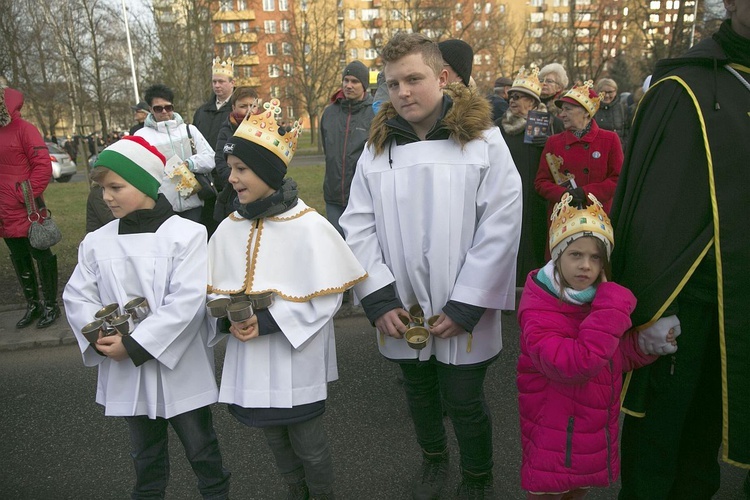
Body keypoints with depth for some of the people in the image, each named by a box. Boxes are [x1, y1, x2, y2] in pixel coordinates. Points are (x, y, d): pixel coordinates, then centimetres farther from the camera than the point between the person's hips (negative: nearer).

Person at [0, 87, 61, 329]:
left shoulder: (24, 129, -8)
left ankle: (51, 305, 14)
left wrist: (27, 195, -16)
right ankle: (32, 304, 27)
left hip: (26, 211, -7)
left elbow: (43, 166, -15)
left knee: (41, 256, 3)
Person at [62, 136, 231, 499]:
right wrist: (100, 338, -15)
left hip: (180, 370, -4)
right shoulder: (95, 242, 1)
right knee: (145, 455, 23)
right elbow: (77, 297, 3)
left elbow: (186, 302, -20)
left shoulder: (186, 234, -14)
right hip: (126, 373, 4)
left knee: (201, 449, 14)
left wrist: (135, 345, -20)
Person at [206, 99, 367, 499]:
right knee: (275, 439, 23)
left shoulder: (308, 226, -16)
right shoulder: (229, 228, -1)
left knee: (308, 443, 13)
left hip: (296, 359, -5)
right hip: (251, 357, 5)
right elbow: (217, 290, 6)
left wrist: (270, 322, -23)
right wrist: (229, 319, -15)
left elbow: (325, 298, -16)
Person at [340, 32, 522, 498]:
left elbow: (500, 229, -12)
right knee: (419, 390, 21)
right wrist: (379, 300, -9)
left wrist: (465, 307, -14)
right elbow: (359, 227, -1)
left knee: (464, 401, 10)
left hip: (463, 312, -3)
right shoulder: (378, 145, 1)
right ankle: (434, 459, 50)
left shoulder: (482, 139, -8)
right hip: (401, 309, 3)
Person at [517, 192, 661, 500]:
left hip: (598, 427, 6)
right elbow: (577, 364, -37)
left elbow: (618, 360, 7)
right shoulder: (538, 310, -25)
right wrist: (614, 305, -32)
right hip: (553, 434, -6)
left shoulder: (602, 298, -2)